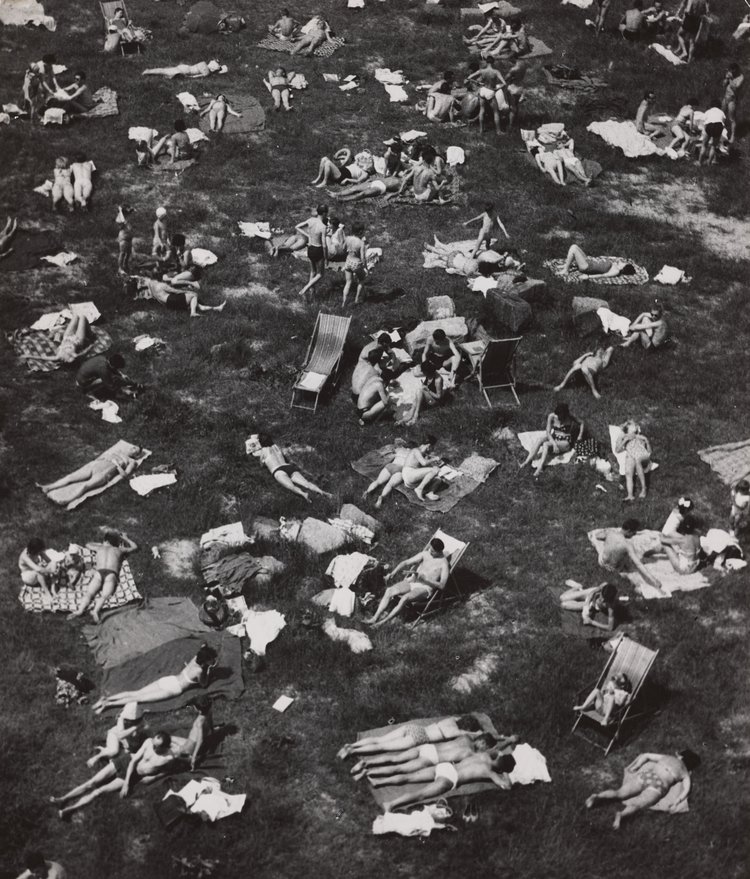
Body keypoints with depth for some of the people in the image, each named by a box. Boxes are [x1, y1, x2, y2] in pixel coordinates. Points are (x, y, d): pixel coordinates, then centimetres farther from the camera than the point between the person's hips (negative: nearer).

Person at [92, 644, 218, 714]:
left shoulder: (196, 658, 4)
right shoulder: (199, 671, -17)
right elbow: (204, 684, -1)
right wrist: (209, 671, -6)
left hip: (168, 680, 7)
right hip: (172, 689, -7)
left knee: (136, 693, 3)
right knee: (139, 698, -9)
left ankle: (107, 698, -5)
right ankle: (109, 704, -15)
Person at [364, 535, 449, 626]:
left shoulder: (443, 564, -8)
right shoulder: (425, 554, 7)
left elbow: (441, 585, -15)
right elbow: (406, 563, 10)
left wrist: (425, 580, -23)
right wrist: (393, 573, -2)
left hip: (425, 588, -6)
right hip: (412, 581, 6)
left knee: (405, 598, -34)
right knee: (389, 590, -18)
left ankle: (383, 621, -30)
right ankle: (375, 618, -23)